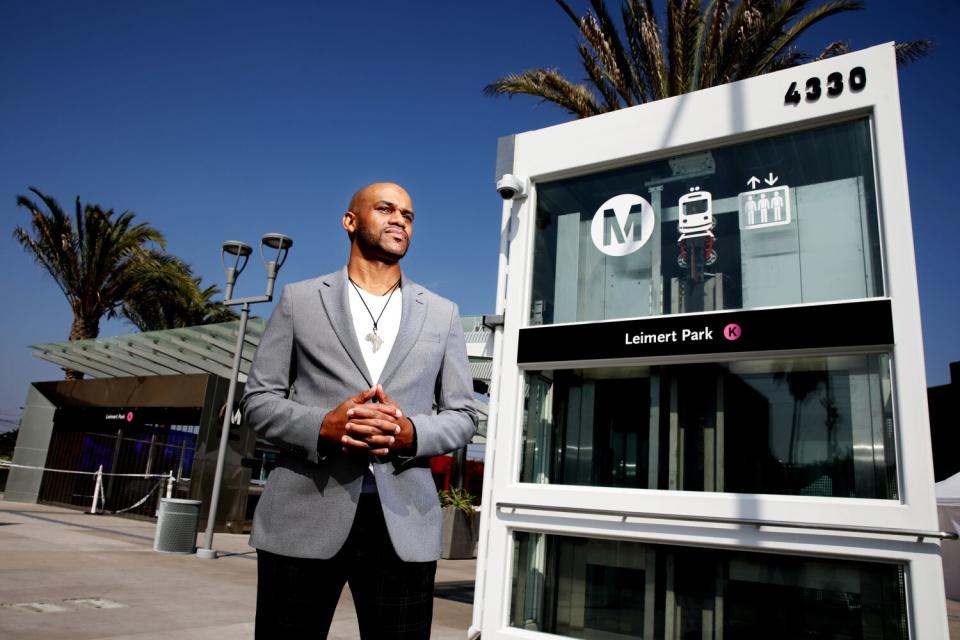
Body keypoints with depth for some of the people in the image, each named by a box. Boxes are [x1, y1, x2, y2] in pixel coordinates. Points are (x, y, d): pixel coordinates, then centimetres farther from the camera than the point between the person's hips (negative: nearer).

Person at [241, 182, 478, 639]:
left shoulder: (441, 314, 12)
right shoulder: (299, 299, 9)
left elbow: (462, 415, 11)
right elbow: (258, 400, 6)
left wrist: (411, 433, -10)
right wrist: (322, 426, -13)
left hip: (403, 523, 1)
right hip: (304, 519, -1)